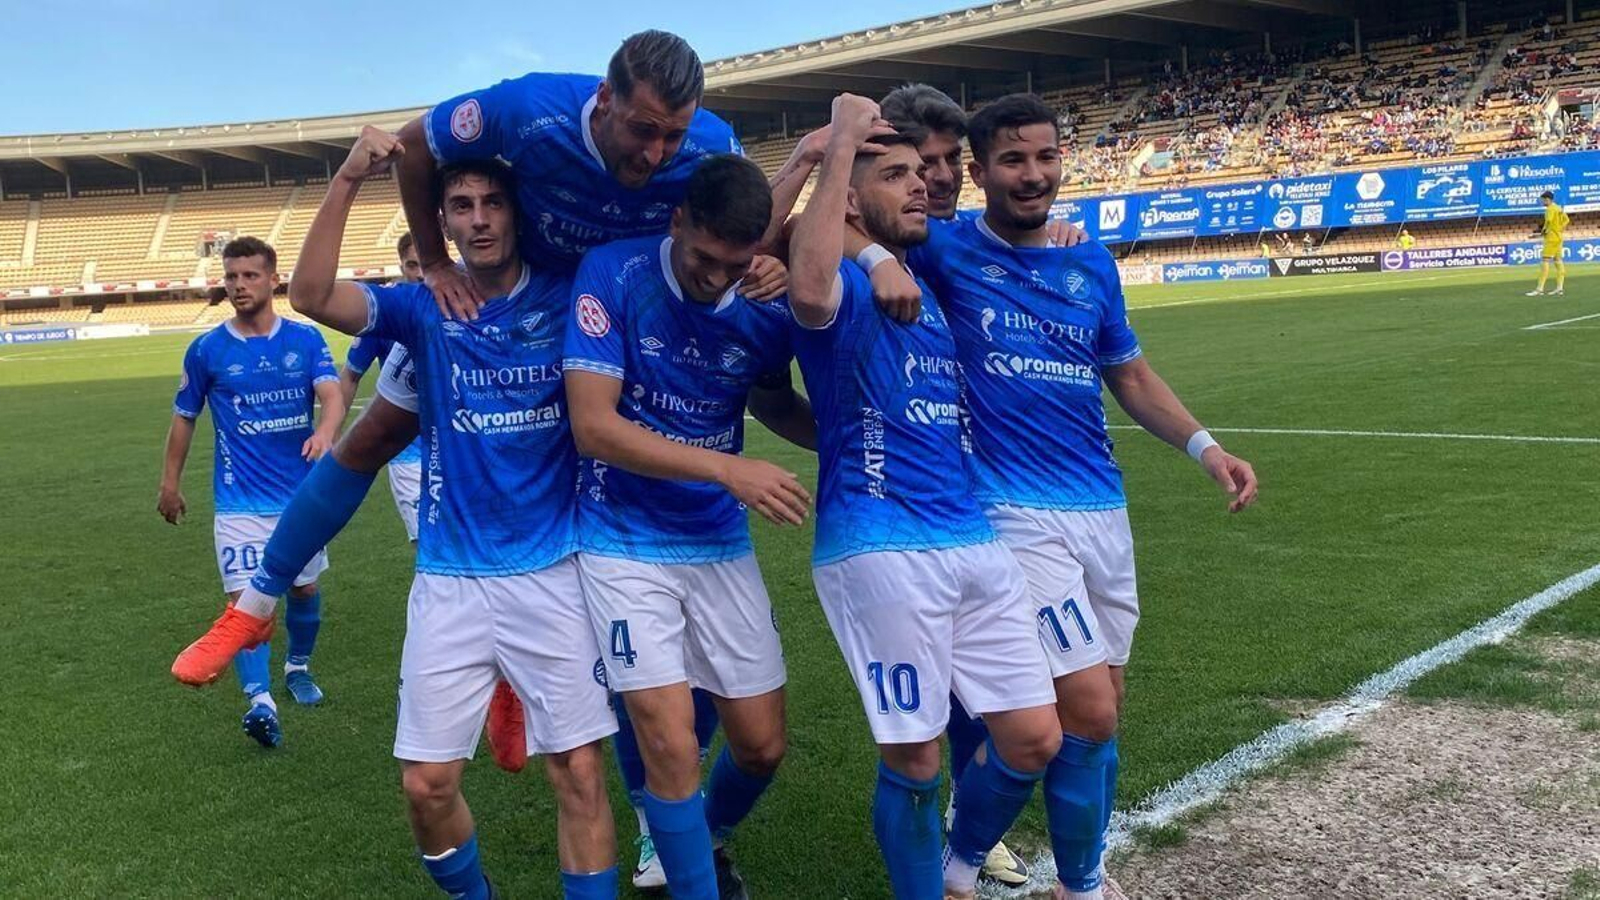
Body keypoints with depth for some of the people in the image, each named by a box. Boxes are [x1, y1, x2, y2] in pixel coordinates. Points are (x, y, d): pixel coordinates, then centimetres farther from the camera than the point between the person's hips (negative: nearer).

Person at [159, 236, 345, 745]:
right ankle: (260, 702, -16)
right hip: (241, 502, -2)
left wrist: (325, 431, -38)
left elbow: (332, 394, -16)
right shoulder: (207, 350, -2)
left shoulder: (306, 339, -2)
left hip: (303, 493, 2)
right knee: (245, 600, -13)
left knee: (305, 589, 16)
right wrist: (170, 483, 9)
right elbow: (184, 417, 8)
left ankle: (298, 667, 40)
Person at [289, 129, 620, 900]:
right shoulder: (423, 307, 0)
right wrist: (348, 179, -24)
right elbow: (311, 296, -14)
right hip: (450, 579, 1)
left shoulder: (565, 296, -1)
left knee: (579, 771, 0)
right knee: (426, 783, 5)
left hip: (553, 570, -1)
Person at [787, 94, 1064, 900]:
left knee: (1035, 738, 8)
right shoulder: (844, 291, -5)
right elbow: (809, 289, -31)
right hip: (881, 552, -7)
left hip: (974, 540, 7)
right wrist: (841, 142, -22)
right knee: (913, 759, 1)